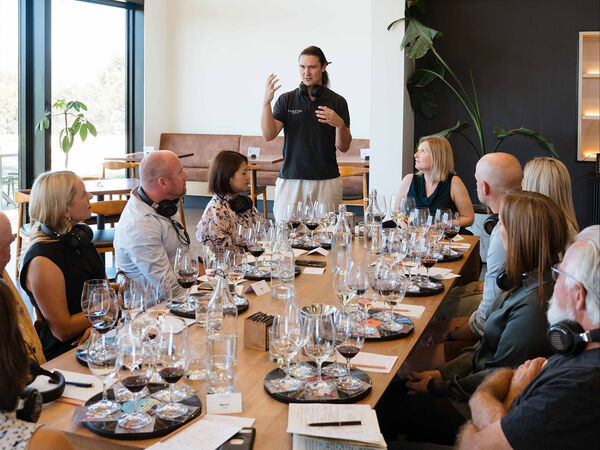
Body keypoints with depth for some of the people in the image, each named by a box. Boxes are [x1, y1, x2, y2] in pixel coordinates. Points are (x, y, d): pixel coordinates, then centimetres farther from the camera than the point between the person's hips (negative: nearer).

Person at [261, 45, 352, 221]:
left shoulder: (337, 101, 5)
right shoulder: (286, 100, 7)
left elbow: (343, 147, 4)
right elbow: (269, 135, -6)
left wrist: (339, 124, -16)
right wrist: (266, 102, -18)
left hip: (326, 181, 0)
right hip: (290, 180, 0)